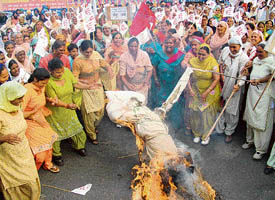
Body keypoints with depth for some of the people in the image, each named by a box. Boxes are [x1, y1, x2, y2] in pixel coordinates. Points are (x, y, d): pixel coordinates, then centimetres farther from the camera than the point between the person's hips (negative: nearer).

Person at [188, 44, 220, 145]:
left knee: (207, 113, 3)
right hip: (196, 92, 3)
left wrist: (207, 92, -17)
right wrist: (190, 89, -9)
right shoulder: (193, 61, -8)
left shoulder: (213, 63, -16)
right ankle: (197, 134, 25)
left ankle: (206, 135, 22)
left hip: (210, 93, -2)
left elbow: (216, 79, -15)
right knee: (195, 112, 5)